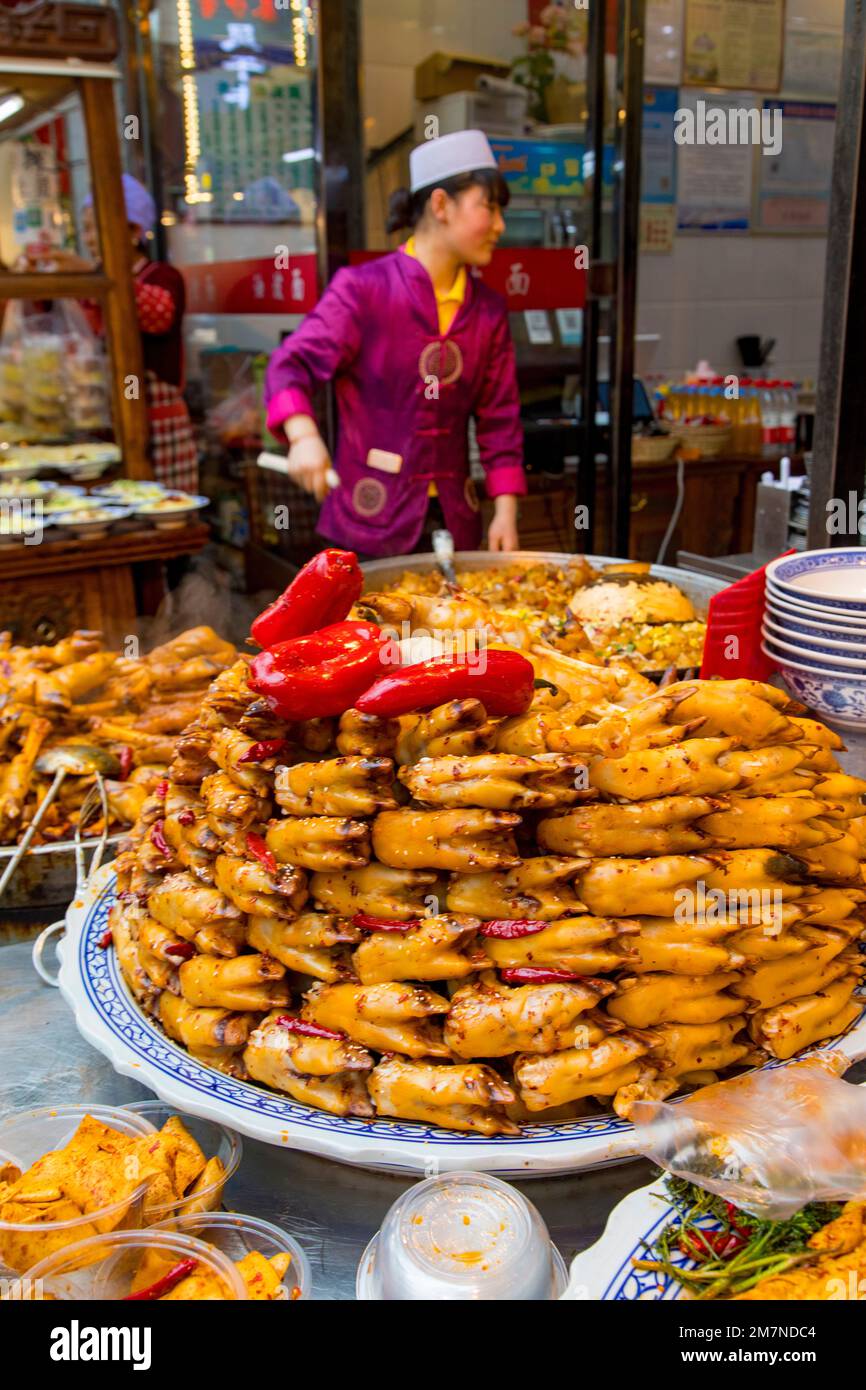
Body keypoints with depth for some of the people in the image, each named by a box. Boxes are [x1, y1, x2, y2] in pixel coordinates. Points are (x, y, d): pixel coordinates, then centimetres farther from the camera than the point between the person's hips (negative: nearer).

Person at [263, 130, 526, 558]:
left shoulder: (489, 309, 10)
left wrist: (506, 509, 1)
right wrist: (304, 436, -32)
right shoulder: (362, 288, -5)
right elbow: (292, 364, -12)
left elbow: (499, 417, 10)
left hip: (454, 523, 5)